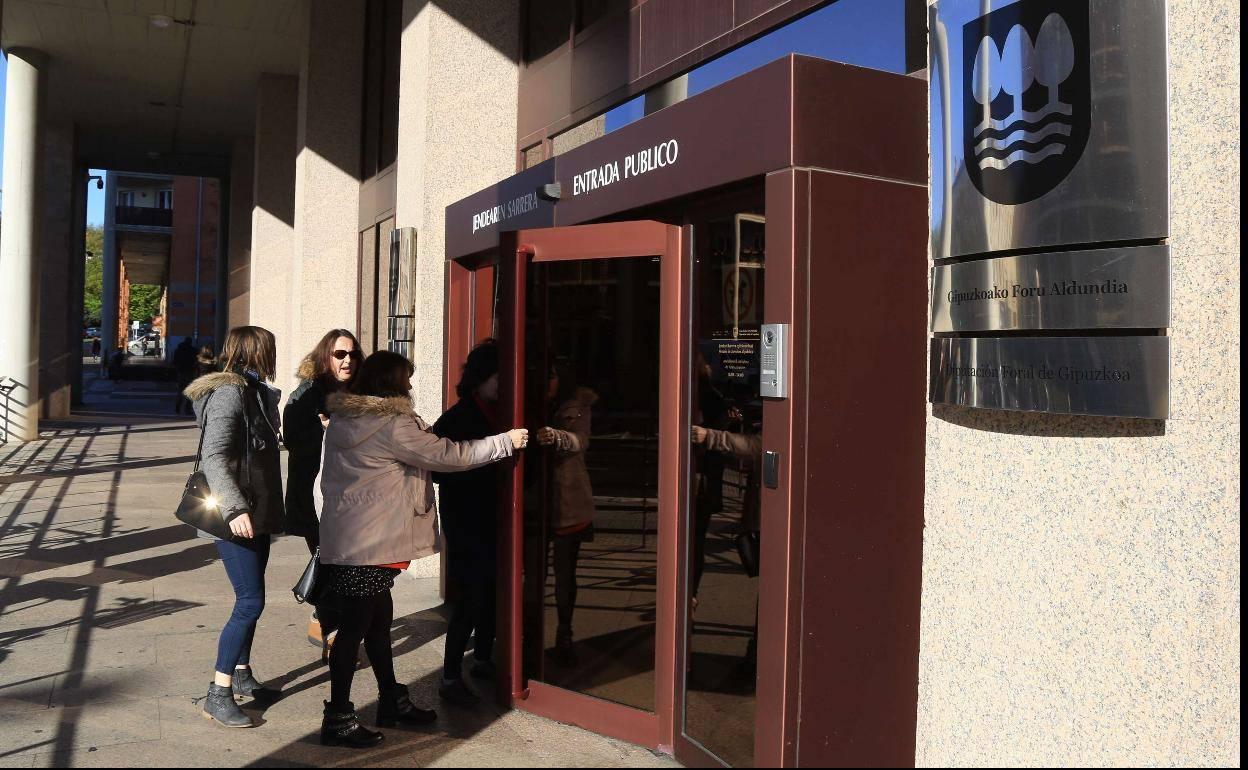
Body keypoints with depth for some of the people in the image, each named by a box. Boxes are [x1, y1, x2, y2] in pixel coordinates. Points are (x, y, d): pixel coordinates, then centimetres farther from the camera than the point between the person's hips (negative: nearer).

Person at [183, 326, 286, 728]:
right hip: (234, 518, -10)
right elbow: (214, 457, -24)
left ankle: (242, 674, 29)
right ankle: (218, 694, -3)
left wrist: (271, 511, 25)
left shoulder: (256, 392, 15)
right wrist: (235, 508, -33)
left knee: (251, 599, 16)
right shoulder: (228, 394, -15)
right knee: (251, 602, -11)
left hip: (256, 514, 10)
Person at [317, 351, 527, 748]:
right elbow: (450, 455, -13)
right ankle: (338, 719, 8)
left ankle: (392, 701, 30)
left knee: (378, 618, 18)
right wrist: (508, 441, -5)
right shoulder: (392, 426, -17)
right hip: (365, 546, -10)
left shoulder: (344, 419, 10)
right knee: (356, 626, -2)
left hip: (347, 540, 10)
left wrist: (424, 436, 14)